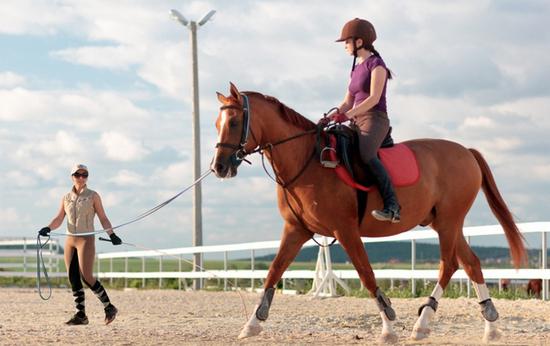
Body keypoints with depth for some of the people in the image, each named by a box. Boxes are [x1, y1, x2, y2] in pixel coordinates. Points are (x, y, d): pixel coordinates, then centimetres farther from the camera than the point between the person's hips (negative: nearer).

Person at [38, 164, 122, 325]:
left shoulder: (93, 196, 3)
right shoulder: (66, 198, 13)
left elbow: (103, 218, 3)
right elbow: (59, 219, 10)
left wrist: (112, 235, -8)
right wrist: (48, 228, -9)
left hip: (86, 239, -5)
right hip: (70, 240, 5)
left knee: (87, 277, -13)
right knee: (73, 278, 0)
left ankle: (109, 307, 0)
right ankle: (81, 315, 6)